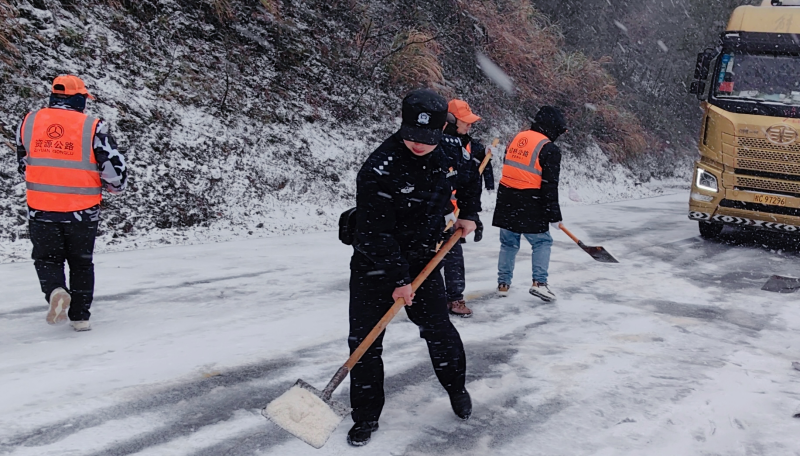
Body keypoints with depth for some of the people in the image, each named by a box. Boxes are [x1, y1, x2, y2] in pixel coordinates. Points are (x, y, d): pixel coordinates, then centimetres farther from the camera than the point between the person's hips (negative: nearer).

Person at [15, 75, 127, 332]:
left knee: (47, 259, 17)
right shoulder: (93, 127, -11)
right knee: (81, 263, 16)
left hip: (40, 209, 1)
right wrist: (115, 186, 12)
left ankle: (56, 291, -12)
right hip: (82, 212, -1)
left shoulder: (28, 122, 1)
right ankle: (80, 316, 19)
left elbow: (23, 165, 14)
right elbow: (115, 169, -11)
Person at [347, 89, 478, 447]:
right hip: (374, 263, -4)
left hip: (422, 258, 4)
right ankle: (366, 417, 14)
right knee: (364, 340, -2)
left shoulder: (448, 153, -5)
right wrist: (398, 279, -20)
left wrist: (466, 215, 11)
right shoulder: (380, 169, -26)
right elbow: (377, 232, -24)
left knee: (438, 329, 6)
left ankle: (457, 387, 34)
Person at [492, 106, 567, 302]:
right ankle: (539, 282, -3)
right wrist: (554, 215, -7)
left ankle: (503, 284, 20)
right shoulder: (549, 149, -10)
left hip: (506, 200, 6)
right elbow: (549, 186, -13)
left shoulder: (517, 138, 10)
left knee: (509, 242, 16)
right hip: (529, 205, -6)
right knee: (542, 242, 8)